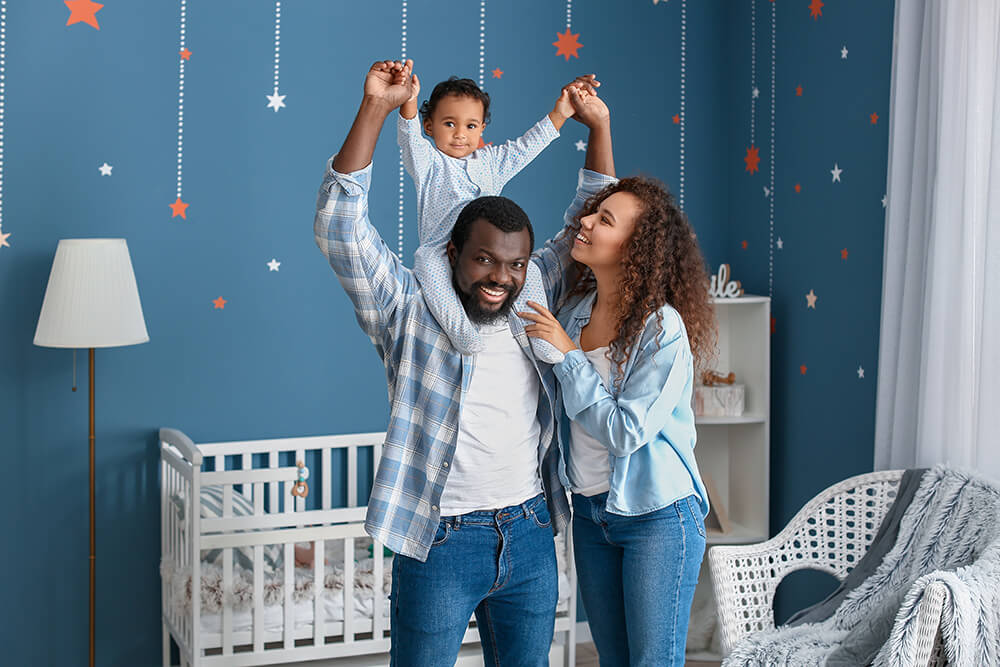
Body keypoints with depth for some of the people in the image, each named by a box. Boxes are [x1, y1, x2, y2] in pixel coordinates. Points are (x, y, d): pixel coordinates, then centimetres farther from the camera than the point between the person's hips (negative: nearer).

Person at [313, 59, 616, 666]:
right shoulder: (411, 311, -7)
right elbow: (342, 229, -17)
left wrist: (599, 126, 7)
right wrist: (376, 109, -22)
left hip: (531, 534, 5)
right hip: (441, 542, -4)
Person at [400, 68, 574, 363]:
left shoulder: (489, 162, 23)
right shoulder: (430, 164, 9)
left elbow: (526, 146, 27)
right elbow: (410, 139, -10)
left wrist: (558, 114, 19)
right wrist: (408, 103, -30)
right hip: (442, 251, -4)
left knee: (528, 271, -18)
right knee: (427, 264, -37)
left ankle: (541, 336, -14)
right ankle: (459, 328, -45)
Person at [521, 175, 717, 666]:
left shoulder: (663, 329, -19)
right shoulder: (576, 309, 2)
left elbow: (627, 432, -23)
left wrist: (567, 354, -20)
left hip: (656, 515, -7)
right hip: (590, 510, 7)